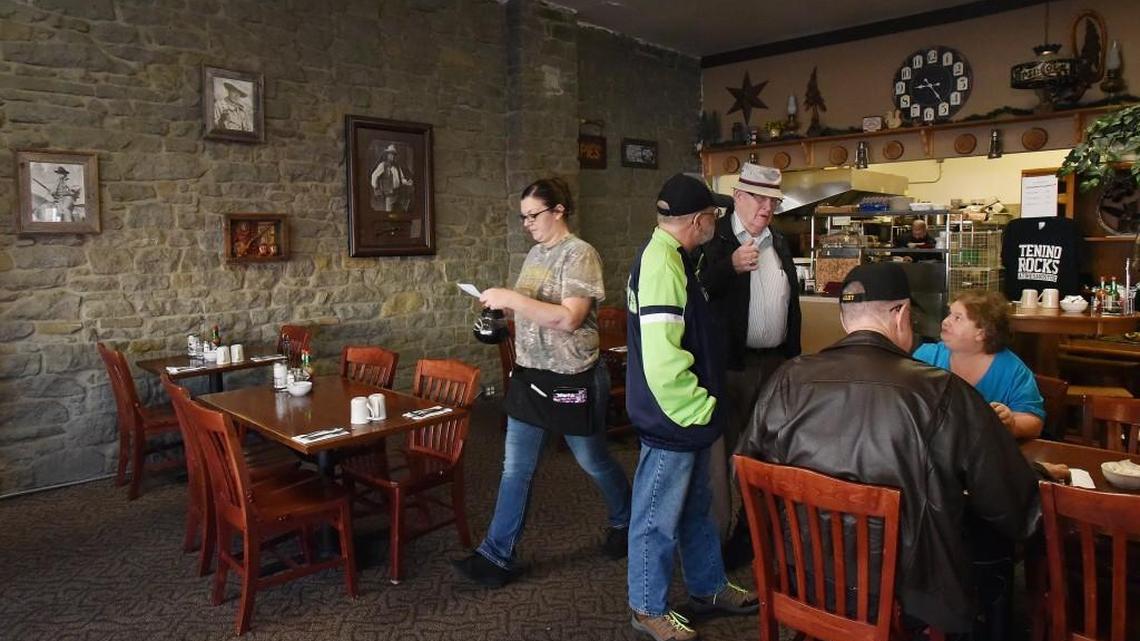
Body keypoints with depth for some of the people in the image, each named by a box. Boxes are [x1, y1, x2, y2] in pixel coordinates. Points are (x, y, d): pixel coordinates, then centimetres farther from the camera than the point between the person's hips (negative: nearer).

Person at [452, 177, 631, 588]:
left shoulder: (579, 254, -15)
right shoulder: (536, 253, 10)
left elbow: (569, 318, -26)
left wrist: (514, 299, -27)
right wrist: (503, 304, 8)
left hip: (571, 379, -7)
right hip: (529, 374, 7)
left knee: (593, 461, 14)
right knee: (515, 468, 7)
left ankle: (624, 522, 41)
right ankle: (497, 556, 16)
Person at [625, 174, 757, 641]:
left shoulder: (671, 257, 10)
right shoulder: (661, 264, -23)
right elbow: (662, 360, -29)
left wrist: (703, 404, 21)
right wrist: (698, 408, -18)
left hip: (688, 416, 10)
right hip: (672, 419, -10)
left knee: (696, 507, 23)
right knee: (659, 517, 6)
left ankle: (708, 588, 40)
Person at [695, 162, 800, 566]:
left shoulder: (780, 243, 13)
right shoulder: (715, 239, -8)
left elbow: (791, 302, 19)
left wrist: (793, 354, 16)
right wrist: (731, 266, -33)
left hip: (774, 362, 7)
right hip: (729, 363, -7)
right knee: (722, 450, 1)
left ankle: (752, 528, 31)